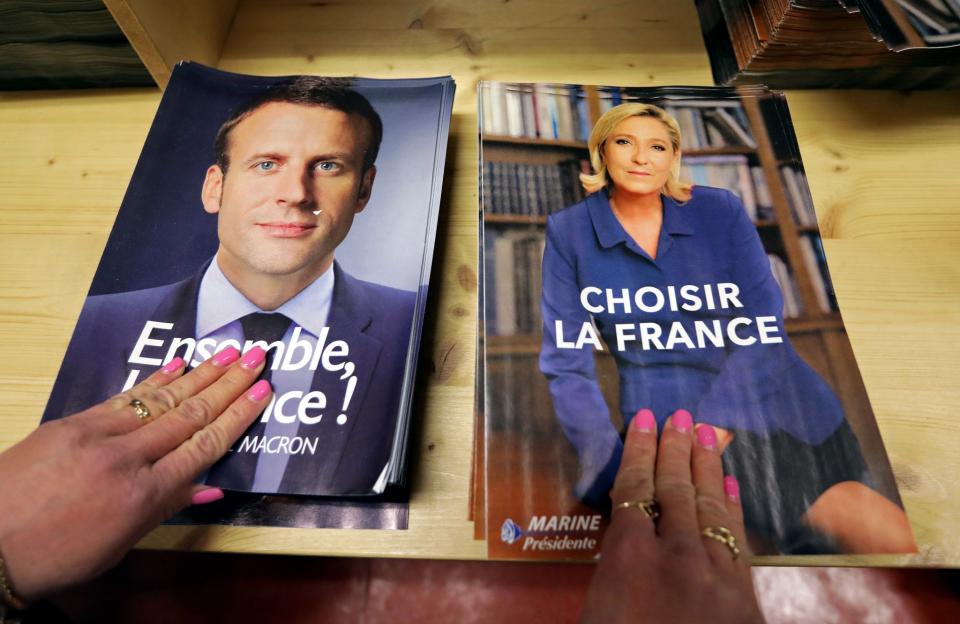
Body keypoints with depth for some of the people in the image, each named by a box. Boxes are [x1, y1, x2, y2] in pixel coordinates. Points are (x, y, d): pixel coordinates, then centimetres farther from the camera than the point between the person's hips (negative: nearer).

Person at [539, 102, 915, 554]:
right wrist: (613, 469, -12)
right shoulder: (569, 231, 1)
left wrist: (710, 432, -16)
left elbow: (762, 328, -3)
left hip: (775, 408, 2)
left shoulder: (720, 210, 4)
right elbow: (567, 362, -2)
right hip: (664, 419, -1)